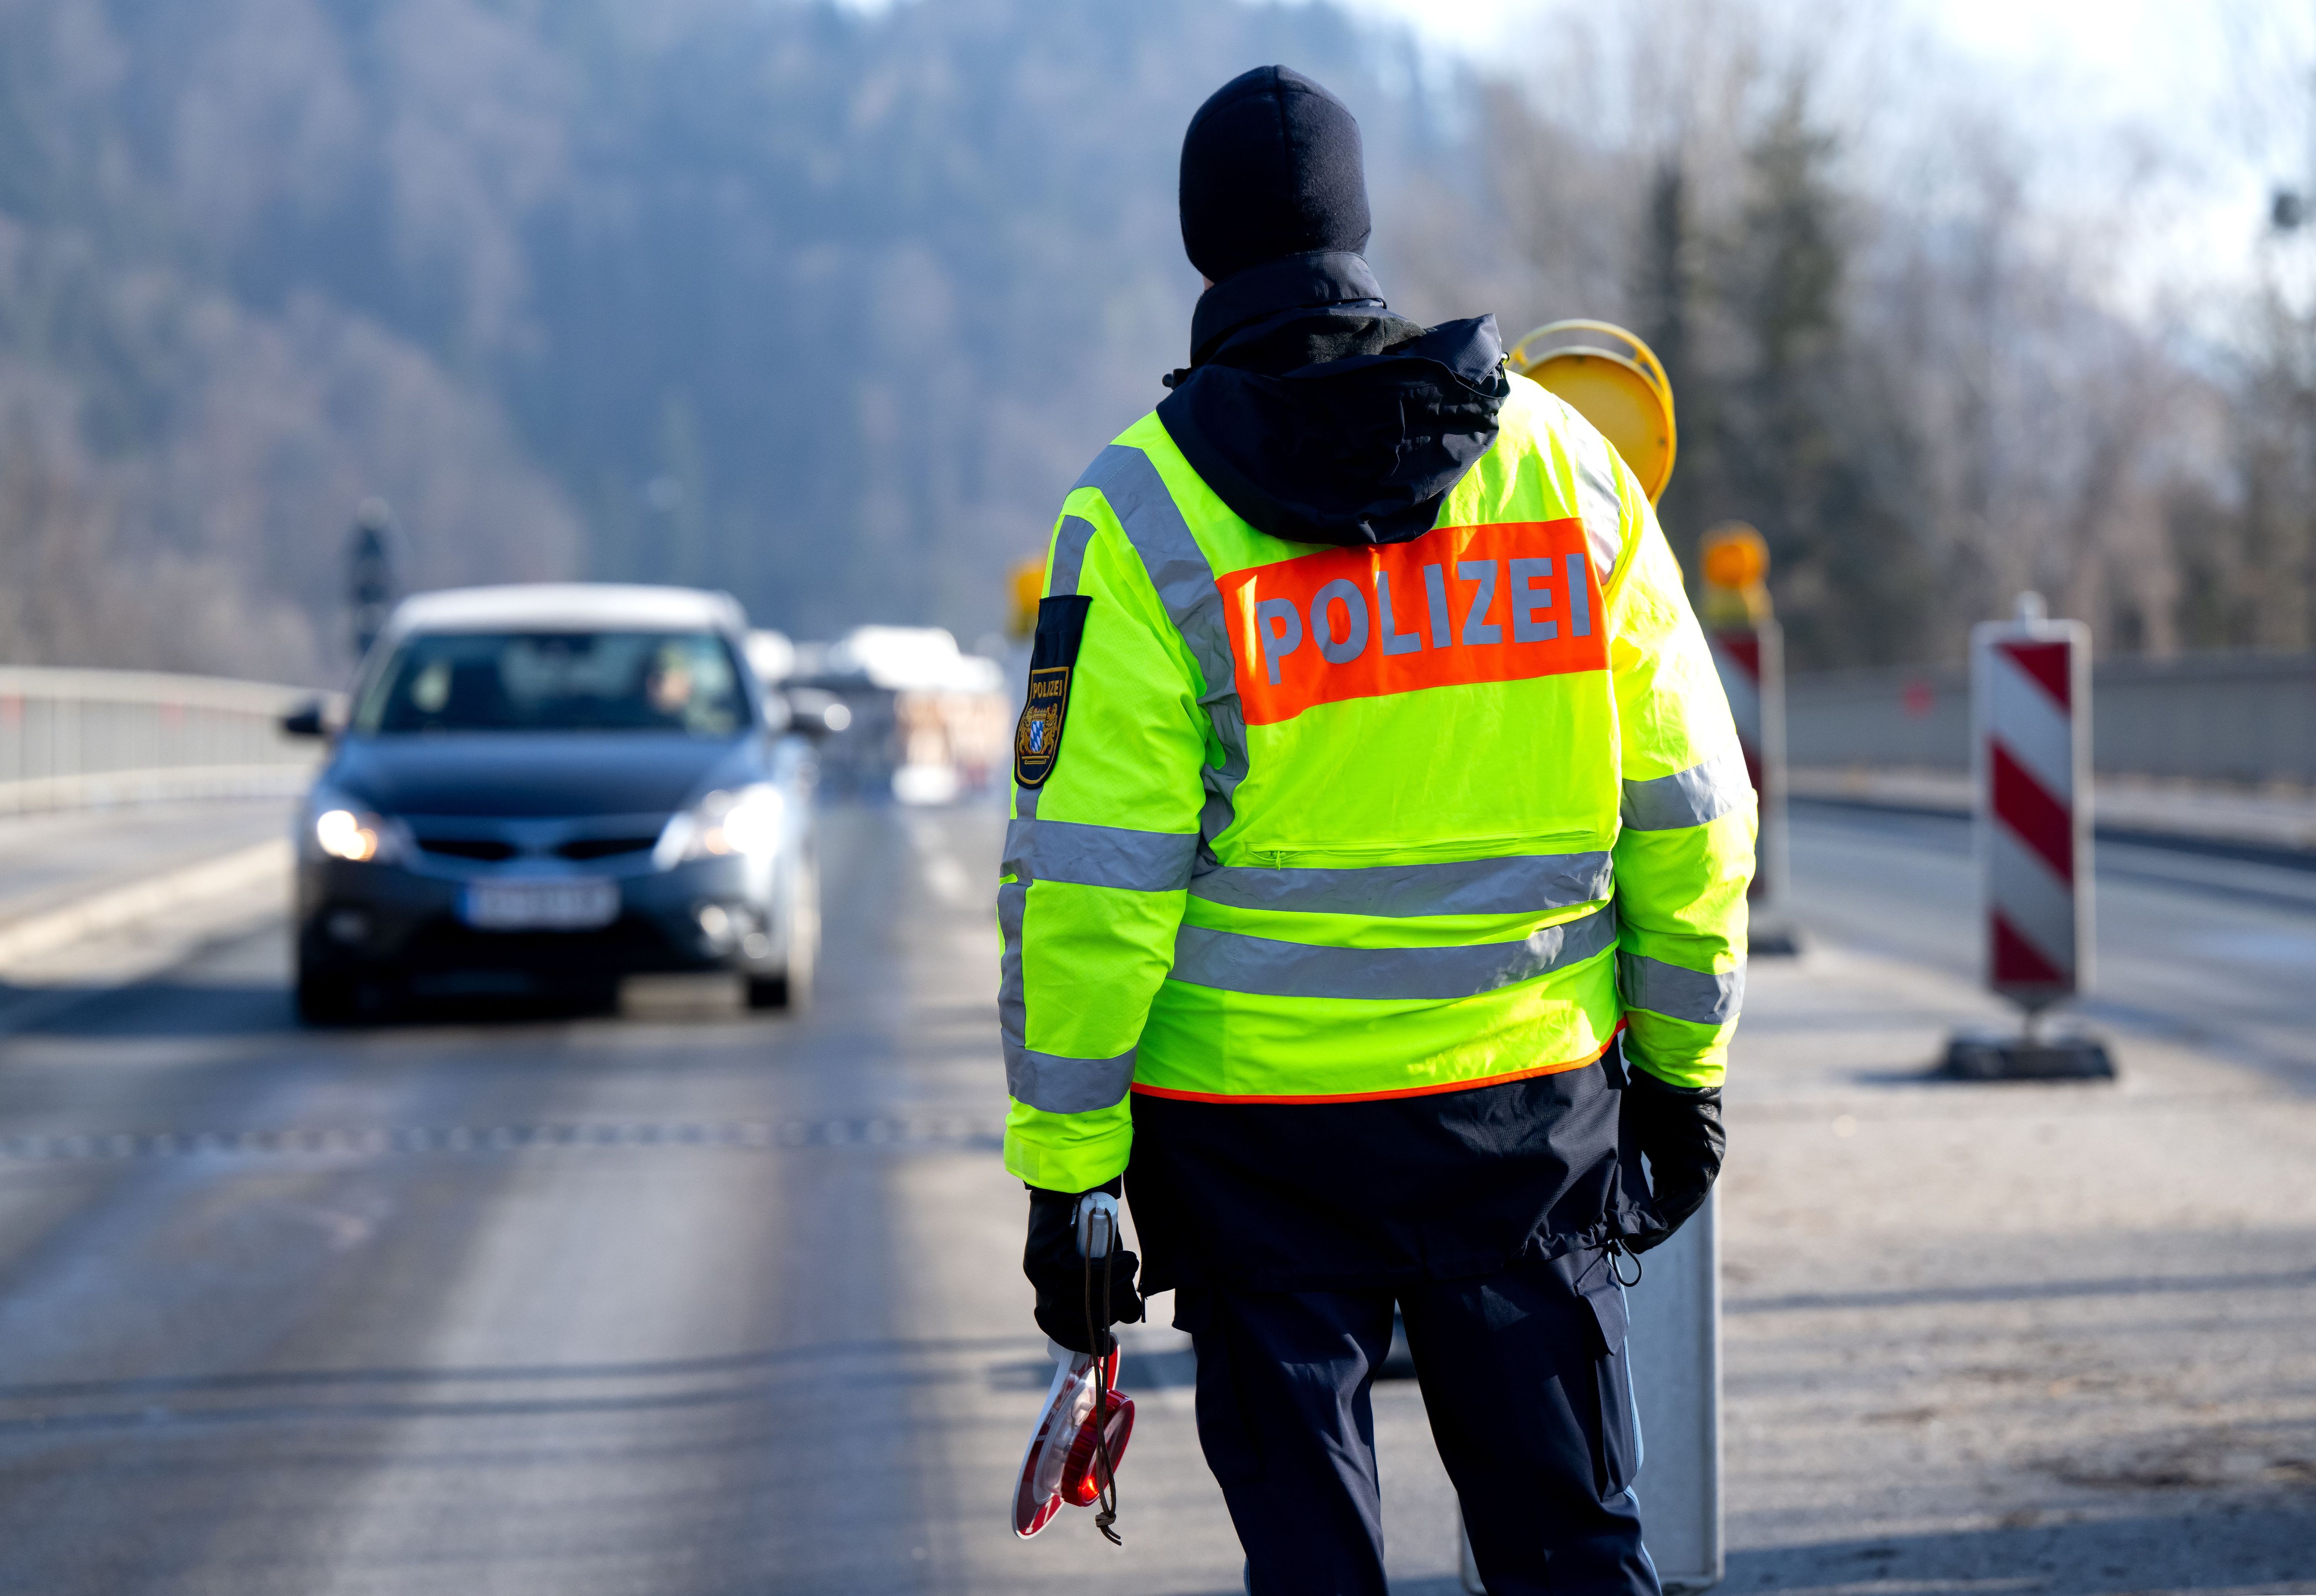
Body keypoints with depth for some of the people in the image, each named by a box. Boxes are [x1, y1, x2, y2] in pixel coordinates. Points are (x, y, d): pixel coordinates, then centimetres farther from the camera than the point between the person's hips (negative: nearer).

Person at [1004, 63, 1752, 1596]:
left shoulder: (1142, 510, -7)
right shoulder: (1560, 457, 3)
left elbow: (1086, 872, -11)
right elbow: (1686, 800, 5)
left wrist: (1065, 1162, -6)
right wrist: (1685, 1060, 15)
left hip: (1261, 1117, -2)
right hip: (1531, 1099, 2)